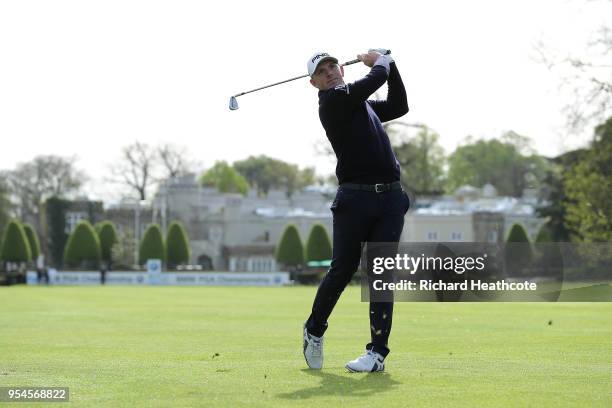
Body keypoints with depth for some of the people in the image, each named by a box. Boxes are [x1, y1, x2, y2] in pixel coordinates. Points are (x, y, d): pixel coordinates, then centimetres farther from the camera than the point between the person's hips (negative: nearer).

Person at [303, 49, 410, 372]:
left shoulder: (360, 103, 22)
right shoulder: (333, 101, -2)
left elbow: (399, 106, 30)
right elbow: (375, 80, -6)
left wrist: (389, 63, 24)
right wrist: (380, 62, 14)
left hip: (390, 197, 6)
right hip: (354, 197, -6)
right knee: (342, 270, -2)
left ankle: (378, 352, -3)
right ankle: (314, 331, 22)